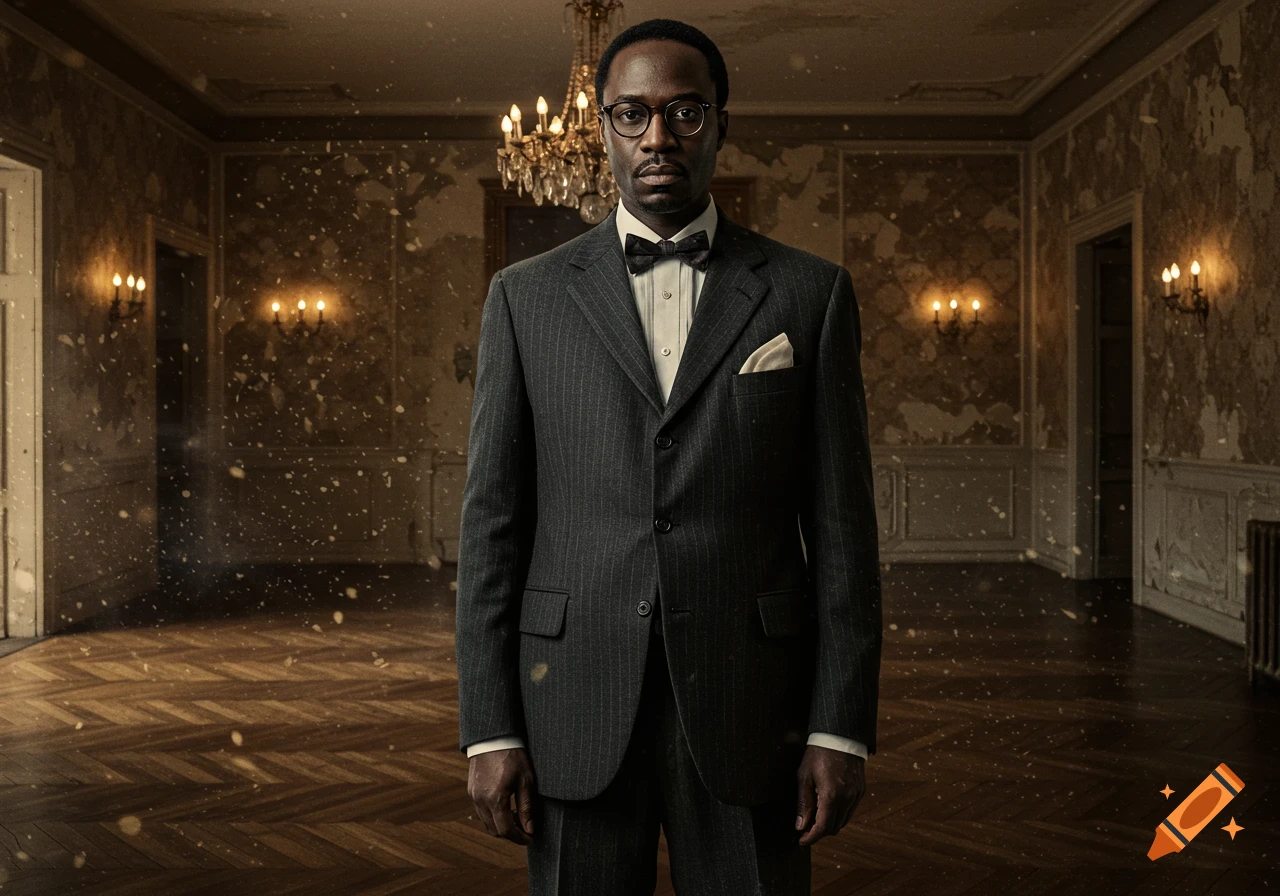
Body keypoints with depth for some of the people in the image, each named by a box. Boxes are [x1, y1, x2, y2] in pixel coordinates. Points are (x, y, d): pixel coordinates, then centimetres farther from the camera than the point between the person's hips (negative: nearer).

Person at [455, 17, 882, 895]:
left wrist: (842, 726, -3)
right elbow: (493, 518, 3)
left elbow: (840, 523, 1)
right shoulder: (527, 296, 5)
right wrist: (489, 729, -2)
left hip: (748, 706, 0)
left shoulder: (811, 292, 4)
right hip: (576, 709, 1)